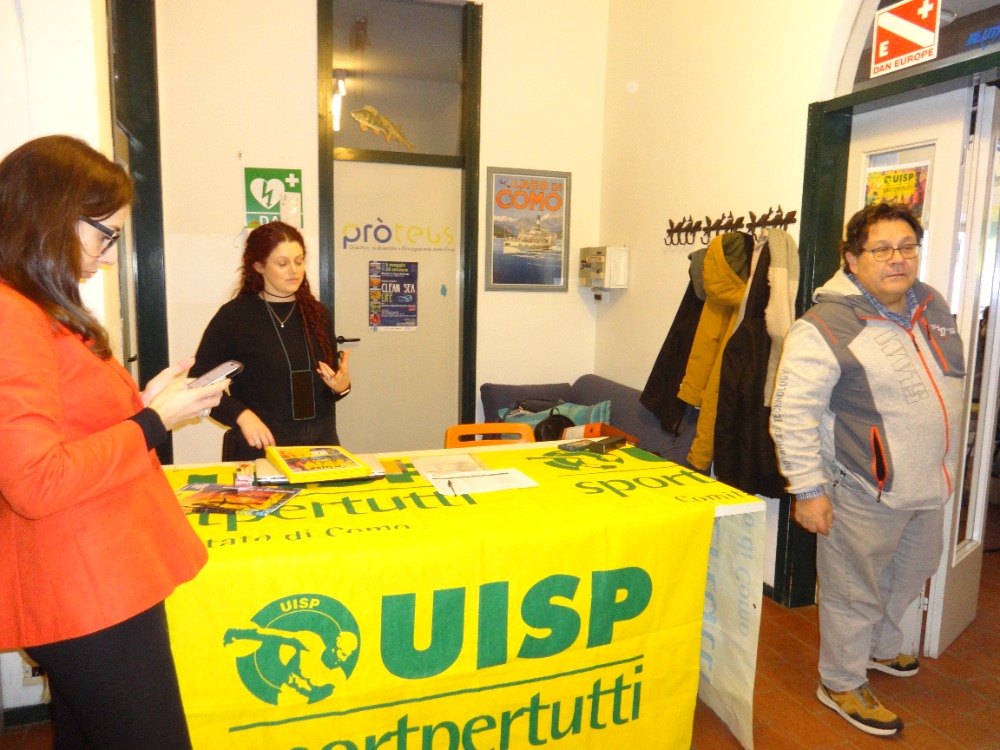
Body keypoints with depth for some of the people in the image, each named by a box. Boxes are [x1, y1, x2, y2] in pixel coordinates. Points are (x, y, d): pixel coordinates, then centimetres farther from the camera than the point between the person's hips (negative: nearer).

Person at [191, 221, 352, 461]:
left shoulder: (317, 313, 4)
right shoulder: (234, 315, -8)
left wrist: (341, 387, -10)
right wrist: (241, 415, -18)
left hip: (320, 444, 4)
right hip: (259, 448, -4)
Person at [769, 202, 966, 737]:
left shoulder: (933, 306, 4)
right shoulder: (825, 328, -21)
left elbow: (948, 386, 18)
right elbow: (792, 413, -22)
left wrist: (944, 467, 20)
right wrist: (808, 490, -22)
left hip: (929, 486, 8)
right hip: (864, 493, -8)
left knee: (908, 577, 26)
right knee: (854, 592, 8)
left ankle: (881, 648, 50)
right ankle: (840, 683, 29)